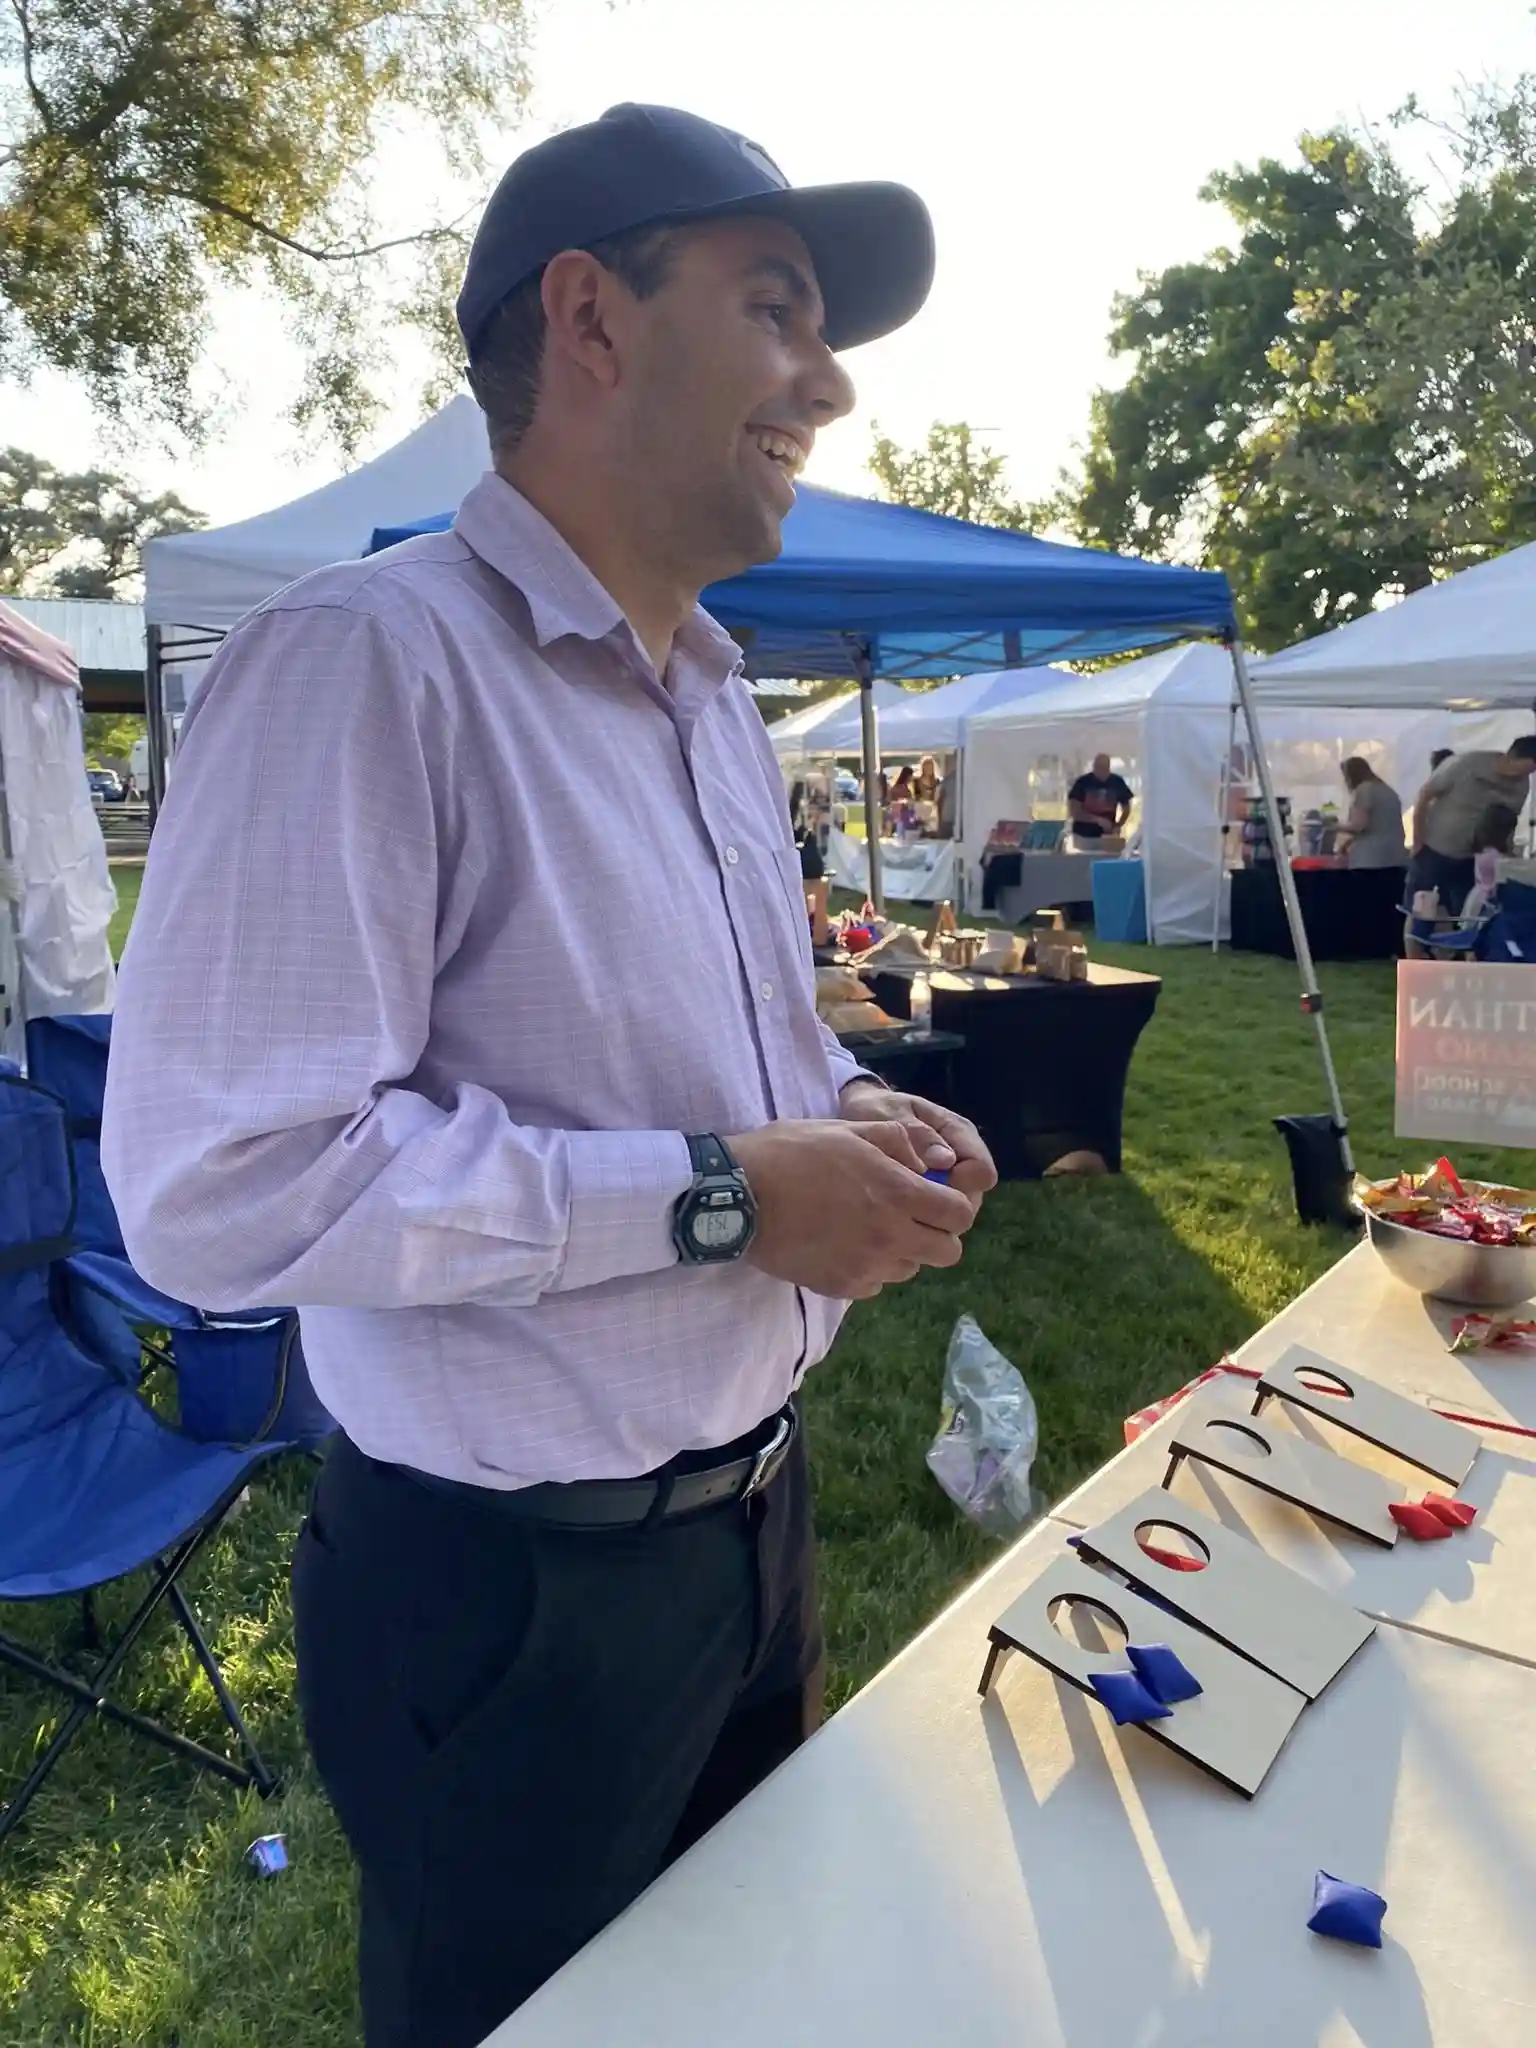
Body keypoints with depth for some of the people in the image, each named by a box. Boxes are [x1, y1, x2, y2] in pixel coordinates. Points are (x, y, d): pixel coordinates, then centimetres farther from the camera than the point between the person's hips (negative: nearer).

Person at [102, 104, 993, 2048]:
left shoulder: (717, 697, 8)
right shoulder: (368, 660, -21)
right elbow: (221, 1180, -28)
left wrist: (849, 1106, -2)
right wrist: (723, 1199, -24)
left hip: (755, 1506, 8)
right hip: (514, 1588, -8)